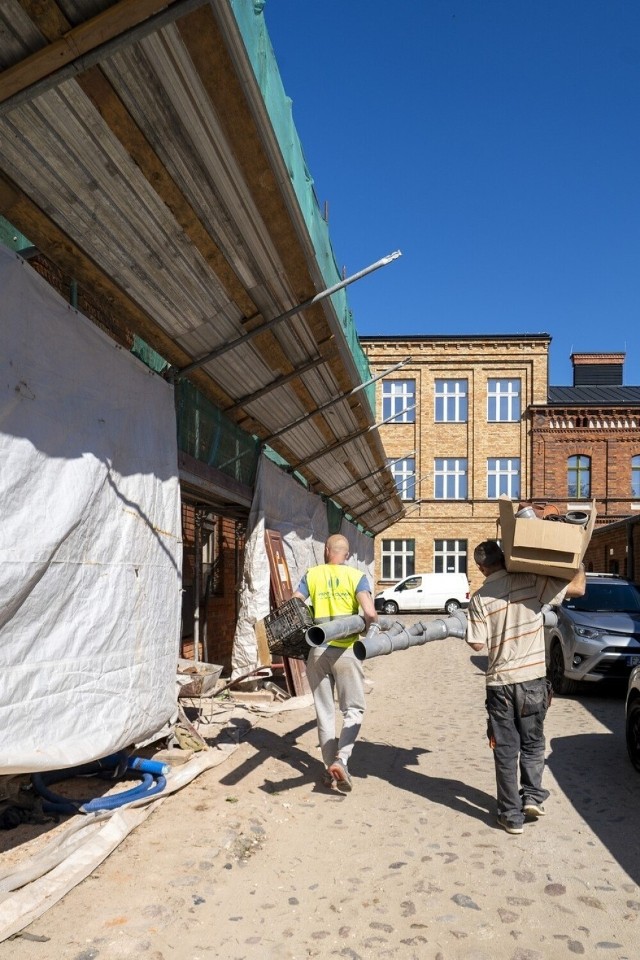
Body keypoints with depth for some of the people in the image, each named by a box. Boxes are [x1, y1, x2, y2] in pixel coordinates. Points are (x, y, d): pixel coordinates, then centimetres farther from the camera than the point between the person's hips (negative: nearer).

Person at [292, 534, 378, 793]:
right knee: (353, 709, 10)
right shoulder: (356, 576, -3)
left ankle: (330, 768, 19)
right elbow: (370, 613, -16)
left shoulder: (312, 574, 3)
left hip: (317, 651, 2)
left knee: (324, 712, 13)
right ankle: (341, 759, -9)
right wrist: (367, 624, 5)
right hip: (345, 650, -2)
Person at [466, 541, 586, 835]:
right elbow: (578, 588, -5)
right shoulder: (530, 581, -9)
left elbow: (477, 644, -5)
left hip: (500, 682, 0)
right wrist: (579, 563, 11)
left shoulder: (480, 598, -7)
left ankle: (511, 814, 14)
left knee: (505, 749, 10)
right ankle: (532, 796, 12)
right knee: (532, 744, 21)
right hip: (532, 679, 1)